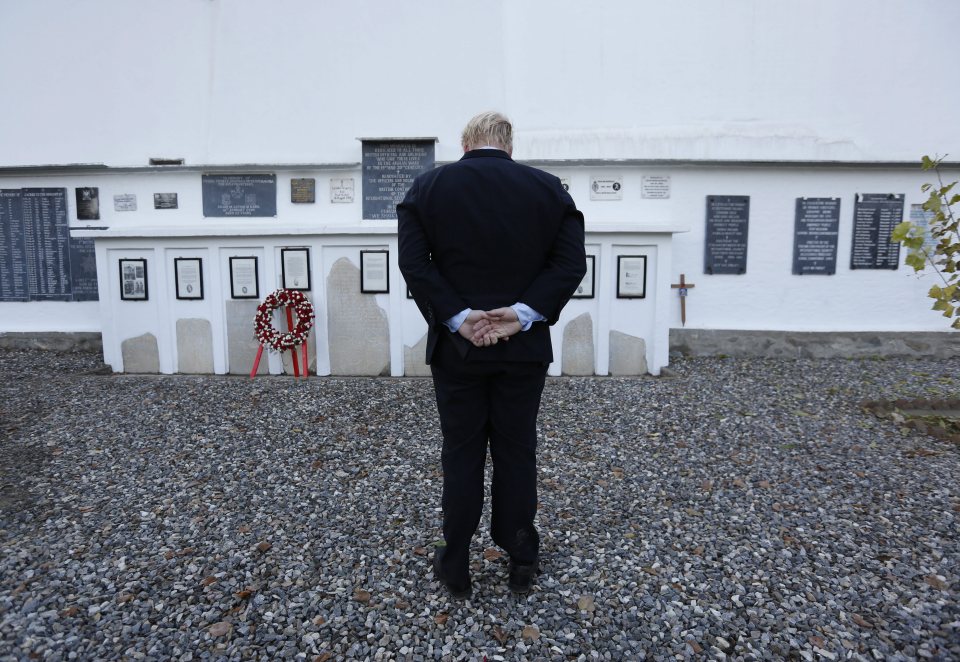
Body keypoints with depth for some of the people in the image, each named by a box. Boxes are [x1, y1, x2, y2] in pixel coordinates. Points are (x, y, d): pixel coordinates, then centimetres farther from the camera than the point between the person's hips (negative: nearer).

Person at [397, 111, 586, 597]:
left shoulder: (428, 186, 1)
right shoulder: (548, 188, 2)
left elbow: (413, 261, -9)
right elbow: (572, 262, -6)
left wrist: (456, 318, -12)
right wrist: (523, 313, -12)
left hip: (456, 345, 0)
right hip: (524, 345, 1)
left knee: (461, 454, 10)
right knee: (516, 453, 12)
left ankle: (455, 567, 22)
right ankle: (520, 562, 26)